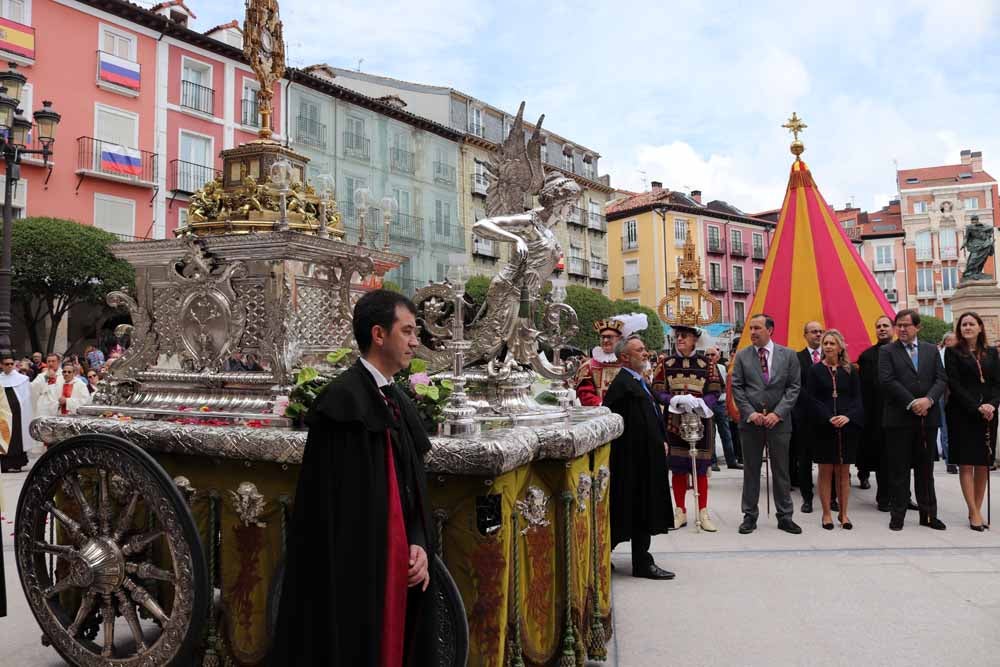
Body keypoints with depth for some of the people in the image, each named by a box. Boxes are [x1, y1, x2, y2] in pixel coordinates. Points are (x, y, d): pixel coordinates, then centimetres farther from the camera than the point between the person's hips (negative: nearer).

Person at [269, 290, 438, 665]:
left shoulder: (399, 403, 10)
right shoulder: (343, 399, -14)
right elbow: (332, 500, -17)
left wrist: (420, 544, -2)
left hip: (399, 562, 8)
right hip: (357, 565, -8)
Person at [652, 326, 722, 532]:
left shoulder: (707, 365, 2)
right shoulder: (665, 365, 4)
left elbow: (715, 392, -1)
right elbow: (657, 392, -1)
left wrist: (700, 403, -20)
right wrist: (676, 400, -19)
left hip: (700, 421, -1)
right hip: (674, 422, 1)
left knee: (700, 468, 4)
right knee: (677, 469, 5)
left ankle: (703, 513, 14)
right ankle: (680, 512, 17)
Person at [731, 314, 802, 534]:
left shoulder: (788, 355, 2)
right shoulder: (742, 356, 3)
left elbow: (794, 387, -1)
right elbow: (737, 388, 1)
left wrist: (778, 413, -11)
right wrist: (750, 413, -10)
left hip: (778, 421, 0)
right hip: (750, 421, 1)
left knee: (781, 471, 7)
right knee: (751, 470, 7)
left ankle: (784, 516, 18)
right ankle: (750, 516, 16)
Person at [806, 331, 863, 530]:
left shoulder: (849, 371, 7)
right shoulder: (815, 370, 2)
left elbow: (857, 398, 3)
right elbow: (811, 399, -3)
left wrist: (848, 417, -14)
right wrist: (828, 418, -16)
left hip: (847, 426, 2)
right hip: (823, 427, -1)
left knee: (843, 472, 7)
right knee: (826, 471, 3)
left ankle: (843, 513, 16)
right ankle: (826, 514, 12)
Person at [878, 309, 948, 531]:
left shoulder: (931, 350, 12)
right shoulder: (887, 351, 1)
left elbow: (941, 379, 4)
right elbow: (887, 380, -10)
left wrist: (928, 399, -14)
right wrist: (911, 403, -15)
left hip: (928, 418, 3)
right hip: (899, 419, -3)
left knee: (925, 469, 11)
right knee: (899, 470, 2)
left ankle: (928, 514, 19)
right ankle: (898, 515, 9)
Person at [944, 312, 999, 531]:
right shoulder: (953, 352, 1)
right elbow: (954, 384, -6)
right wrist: (976, 407, -15)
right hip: (962, 414, -4)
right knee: (966, 464, -3)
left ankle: (977, 510, 13)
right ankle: (974, 513, 0)